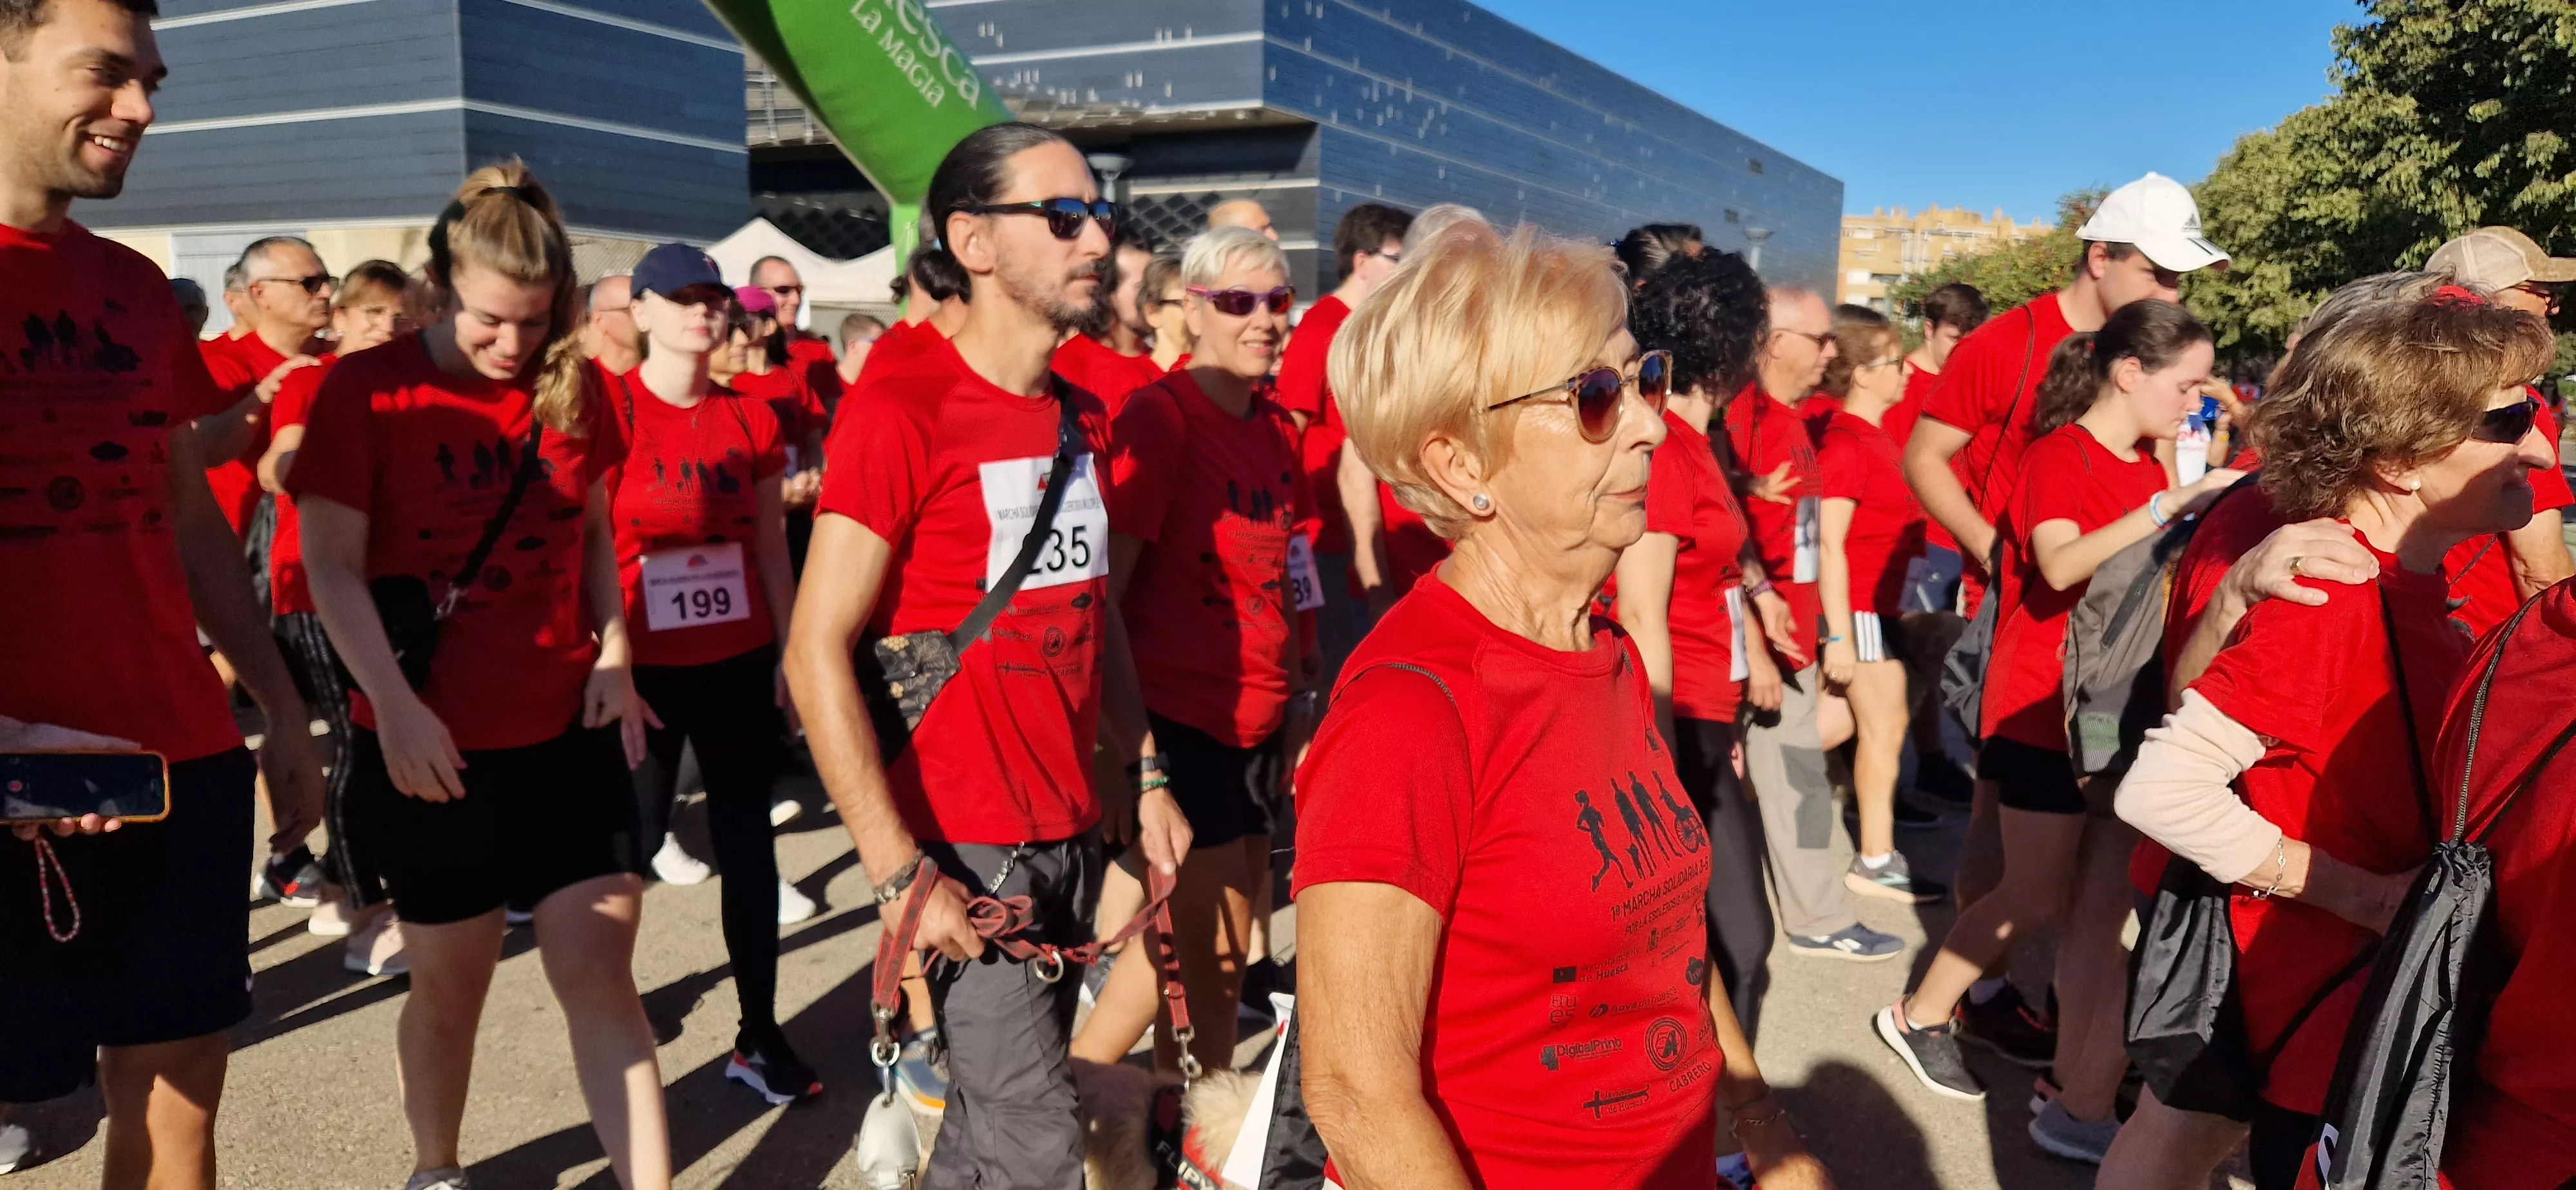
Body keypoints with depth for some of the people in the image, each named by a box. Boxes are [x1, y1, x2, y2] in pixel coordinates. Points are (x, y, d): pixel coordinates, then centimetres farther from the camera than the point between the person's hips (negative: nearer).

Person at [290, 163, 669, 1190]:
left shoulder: (573, 384, 3)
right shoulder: (366, 389, -7)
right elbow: (331, 567, -9)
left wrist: (614, 656, 0)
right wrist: (394, 704, -18)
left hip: (567, 730, 2)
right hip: (430, 740, -2)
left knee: (599, 971, -1)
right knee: (452, 981, 12)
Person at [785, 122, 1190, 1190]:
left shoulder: (1082, 417, 10)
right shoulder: (900, 410, -13)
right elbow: (817, 651, -16)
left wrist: (1144, 777, 11)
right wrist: (901, 873, -19)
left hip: (1075, 836, 7)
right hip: (964, 849, -7)